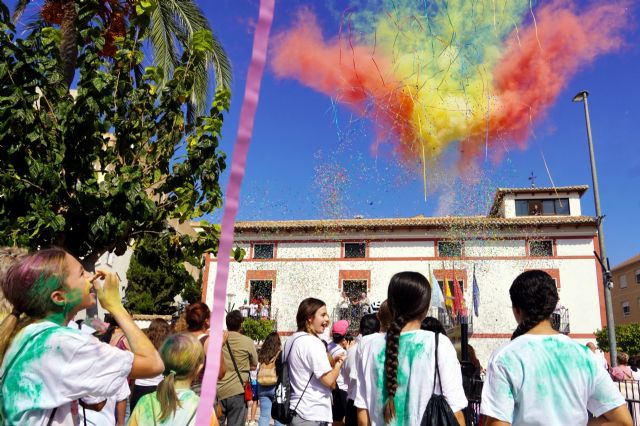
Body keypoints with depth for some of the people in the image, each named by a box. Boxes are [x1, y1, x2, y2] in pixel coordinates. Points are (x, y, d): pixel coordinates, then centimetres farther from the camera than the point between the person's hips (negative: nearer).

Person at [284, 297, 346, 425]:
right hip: (312, 415, -9)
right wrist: (339, 363, -2)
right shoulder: (313, 342, -18)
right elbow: (329, 380, -19)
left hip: (295, 410, 9)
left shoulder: (292, 340, 8)